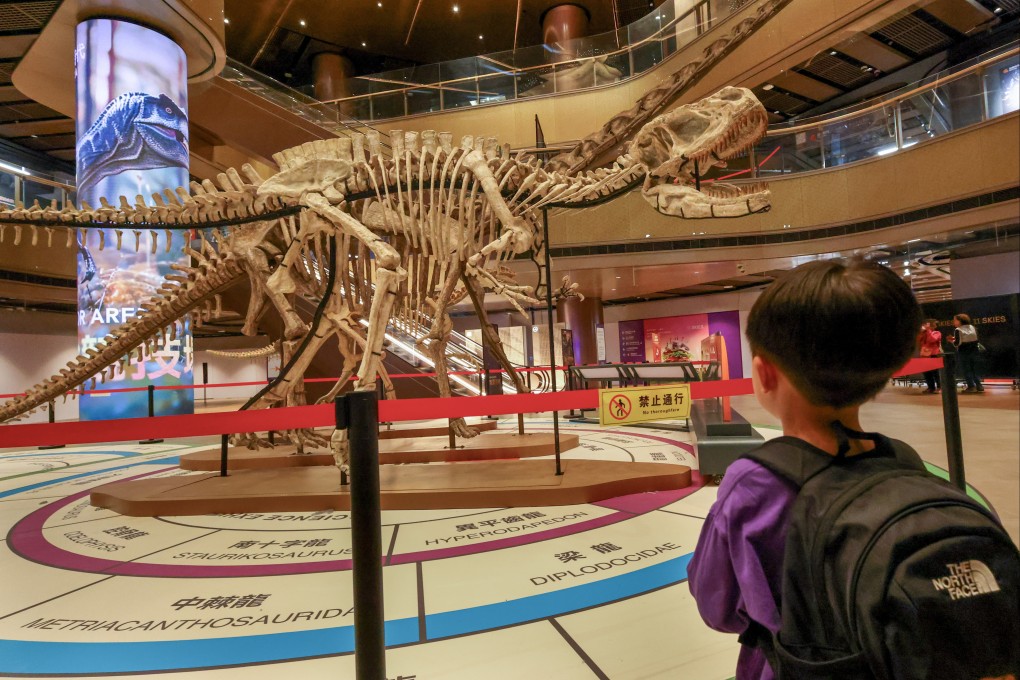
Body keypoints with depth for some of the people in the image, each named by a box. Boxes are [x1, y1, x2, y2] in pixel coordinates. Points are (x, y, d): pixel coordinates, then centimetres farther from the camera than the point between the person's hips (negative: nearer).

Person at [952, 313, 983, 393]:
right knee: (974, 369, 15)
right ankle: (979, 385, 13)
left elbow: (957, 343, -16)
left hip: (963, 352, -6)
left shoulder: (958, 330, -12)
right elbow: (976, 340, 10)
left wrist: (952, 341, 3)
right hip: (973, 351, 6)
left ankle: (971, 386, -3)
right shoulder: (973, 328, 7)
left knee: (966, 370, 0)